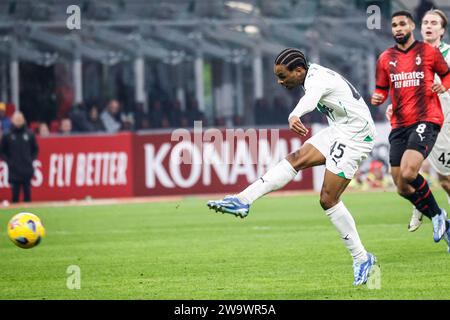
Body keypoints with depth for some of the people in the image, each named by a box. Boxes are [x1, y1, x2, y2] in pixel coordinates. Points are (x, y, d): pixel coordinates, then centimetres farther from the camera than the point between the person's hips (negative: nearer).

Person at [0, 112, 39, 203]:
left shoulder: (29, 134, 4)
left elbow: (35, 149, 14)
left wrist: (31, 159, 2)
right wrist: (8, 161, -4)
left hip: (27, 170, 1)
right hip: (14, 171, -1)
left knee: (27, 193, 3)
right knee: (15, 195, -1)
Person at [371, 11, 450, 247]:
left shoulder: (429, 52, 3)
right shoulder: (385, 59, 11)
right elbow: (381, 90, 20)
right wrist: (377, 99, -3)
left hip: (426, 121, -5)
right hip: (399, 125, 5)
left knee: (408, 173, -25)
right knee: (402, 188, 0)